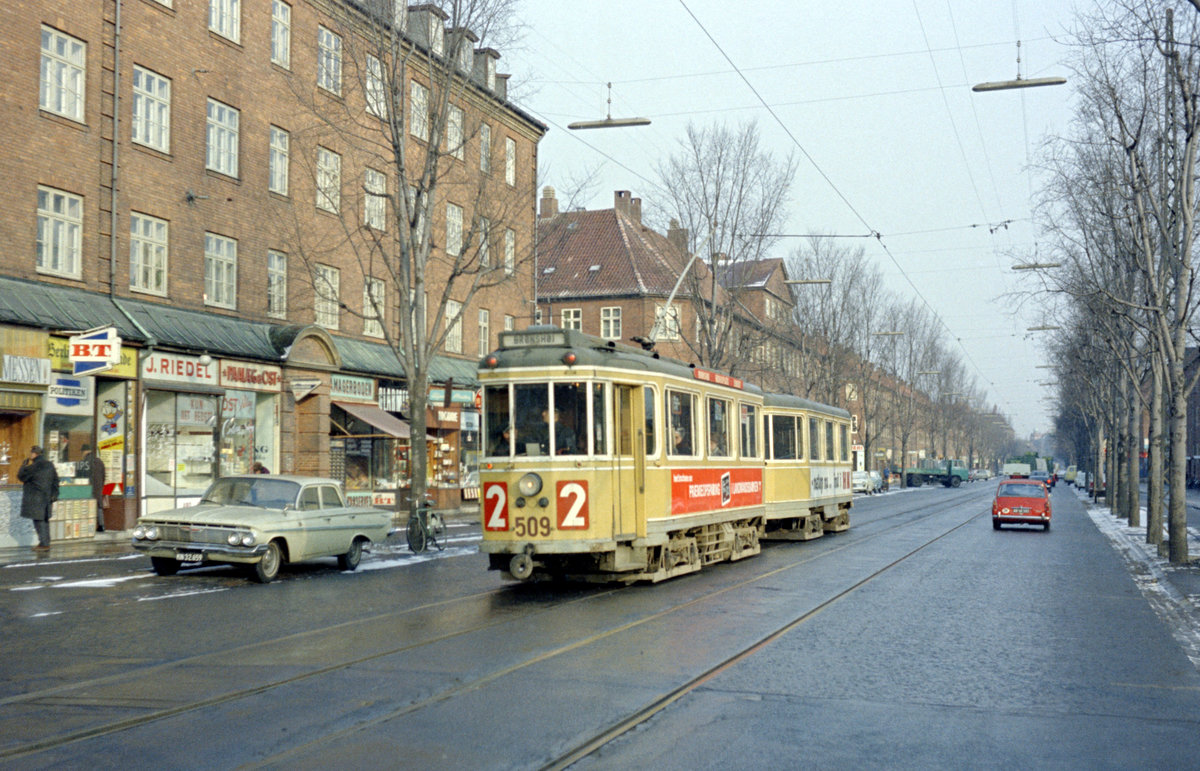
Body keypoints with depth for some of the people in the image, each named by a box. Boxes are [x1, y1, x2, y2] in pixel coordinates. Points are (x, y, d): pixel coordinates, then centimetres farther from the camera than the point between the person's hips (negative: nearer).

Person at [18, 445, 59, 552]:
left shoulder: (35, 466, -15)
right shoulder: (50, 465, 10)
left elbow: (21, 476, -9)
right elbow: (55, 481, 14)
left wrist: (26, 464, 2)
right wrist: (53, 497, 19)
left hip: (36, 498, -8)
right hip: (47, 498, 8)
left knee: (38, 520, -4)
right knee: (45, 520, 14)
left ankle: (44, 543, -6)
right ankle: (46, 543, 18)